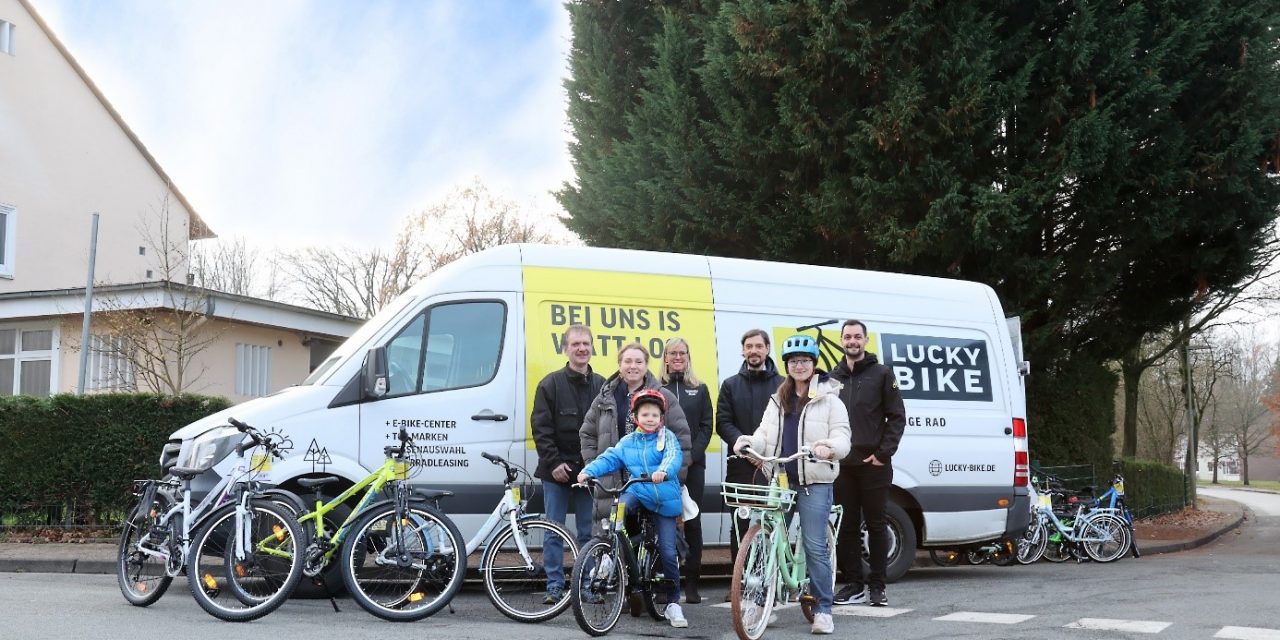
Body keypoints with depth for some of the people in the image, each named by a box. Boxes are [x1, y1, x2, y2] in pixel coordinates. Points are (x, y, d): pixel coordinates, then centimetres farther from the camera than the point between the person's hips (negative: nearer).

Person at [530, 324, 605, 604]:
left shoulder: (601, 386, 7)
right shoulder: (551, 384, -1)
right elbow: (540, 427, -5)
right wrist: (554, 462, -12)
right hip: (557, 471, -2)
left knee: (589, 533, 6)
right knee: (554, 532, 2)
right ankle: (555, 587, 7)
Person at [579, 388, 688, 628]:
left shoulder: (667, 437, -1)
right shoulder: (627, 442, 8)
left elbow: (674, 457, -20)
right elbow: (608, 458, -2)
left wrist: (664, 471, -42)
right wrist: (589, 471, -21)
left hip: (664, 500, -2)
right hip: (637, 493, 2)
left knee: (668, 552, -4)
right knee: (620, 507, -34)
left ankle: (673, 603, 9)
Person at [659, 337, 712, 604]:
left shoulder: (699, 390, 12)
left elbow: (706, 427, 6)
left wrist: (692, 455, -8)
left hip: (693, 464, 1)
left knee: (692, 521, 0)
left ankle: (692, 584, 4)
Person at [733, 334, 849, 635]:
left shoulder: (829, 399, 2)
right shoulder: (778, 401, 18)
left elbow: (842, 437, -4)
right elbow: (766, 436, 10)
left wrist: (829, 447, -27)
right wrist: (748, 441, -11)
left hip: (814, 482, -5)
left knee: (815, 546, -8)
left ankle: (823, 609, -1)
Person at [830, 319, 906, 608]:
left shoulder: (882, 374, 2)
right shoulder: (832, 378, 13)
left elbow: (897, 417, -1)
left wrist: (883, 453, -9)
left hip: (873, 464, -3)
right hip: (841, 465, 4)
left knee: (876, 524, 2)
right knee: (847, 526, 5)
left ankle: (877, 586, 9)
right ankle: (854, 584, 12)